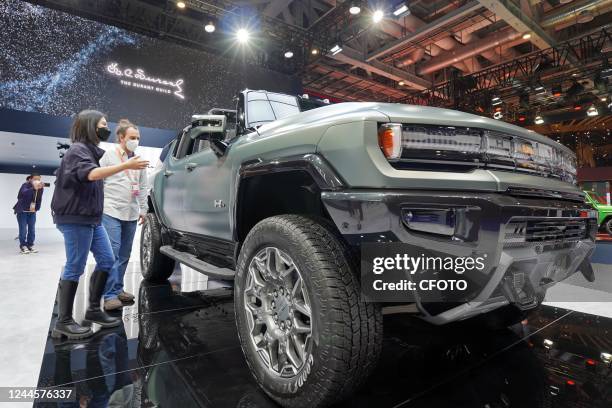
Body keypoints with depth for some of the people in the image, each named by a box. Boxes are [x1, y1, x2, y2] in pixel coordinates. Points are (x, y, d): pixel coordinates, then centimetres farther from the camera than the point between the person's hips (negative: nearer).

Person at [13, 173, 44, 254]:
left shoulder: (40, 188, -2)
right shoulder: (25, 185, -15)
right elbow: (24, 193, -38)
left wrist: (36, 208, -1)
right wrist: (34, 188, -50)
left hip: (32, 212, 4)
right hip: (22, 211, -4)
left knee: (32, 229, 5)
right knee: (23, 229, -5)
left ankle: (30, 245, 13)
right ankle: (23, 246, 4)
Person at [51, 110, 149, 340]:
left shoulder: (91, 151, 17)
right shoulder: (77, 150, -11)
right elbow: (92, 174, -30)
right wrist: (126, 166, -35)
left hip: (92, 218, 9)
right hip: (75, 219, -9)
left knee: (107, 260, 7)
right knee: (75, 268, -5)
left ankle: (93, 310, 18)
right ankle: (63, 322, 5)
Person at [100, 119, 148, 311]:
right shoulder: (109, 155, 0)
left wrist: (143, 209, 13)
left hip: (131, 214, 5)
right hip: (111, 212, -5)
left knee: (124, 254, 10)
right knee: (112, 253, -9)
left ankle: (118, 289, 20)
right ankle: (110, 295, -5)